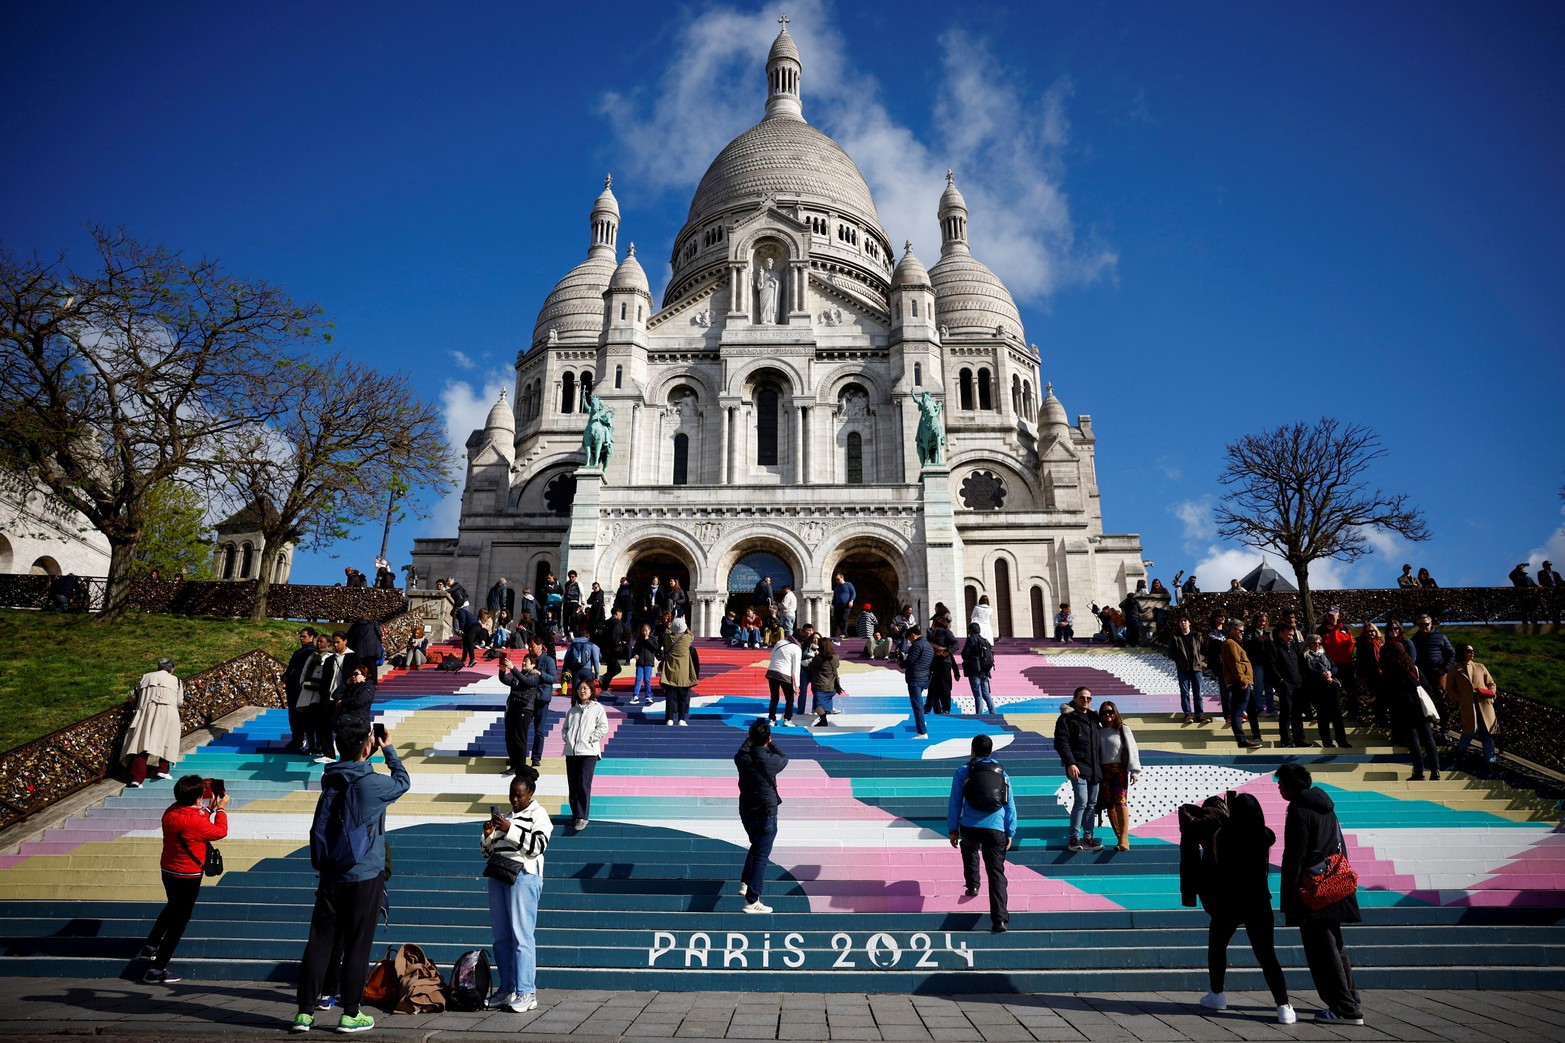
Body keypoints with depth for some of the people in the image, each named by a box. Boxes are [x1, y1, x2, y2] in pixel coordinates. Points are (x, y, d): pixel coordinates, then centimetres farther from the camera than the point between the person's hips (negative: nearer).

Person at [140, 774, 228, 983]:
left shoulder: (170, 813, -5)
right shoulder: (195, 821, -28)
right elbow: (221, 831, -11)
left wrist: (209, 809, 8)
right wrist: (221, 809, 0)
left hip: (167, 870, 8)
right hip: (187, 877, -8)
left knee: (173, 908, 33)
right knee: (179, 920, 5)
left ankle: (150, 946, 40)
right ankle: (157, 969, 8)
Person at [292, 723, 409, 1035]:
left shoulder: (330, 782, 4)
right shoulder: (372, 784, -13)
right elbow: (403, 781, 6)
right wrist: (389, 749, 13)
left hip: (330, 877, 5)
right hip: (365, 878, -5)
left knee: (319, 944, 8)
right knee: (357, 947, 3)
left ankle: (305, 1012, 11)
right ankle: (350, 1014, 9)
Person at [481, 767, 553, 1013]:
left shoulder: (538, 815, 3)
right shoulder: (506, 816, 21)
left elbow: (537, 846, -12)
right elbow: (487, 852, 22)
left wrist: (510, 830, -17)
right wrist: (488, 835, 2)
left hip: (523, 876, -7)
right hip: (497, 876, 7)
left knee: (522, 936, -9)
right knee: (501, 937, 7)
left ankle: (526, 993, -7)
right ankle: (506, 990, 15)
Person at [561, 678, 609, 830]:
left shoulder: (597, 708, 3)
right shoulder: (572, 710, 18)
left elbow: (603, 727, -3)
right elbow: (565, 727, 22)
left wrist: (590, 738, -10)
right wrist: (565, 737, 3)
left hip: (588, 751, -5)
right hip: (571, 751, 5)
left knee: (583, 784, -13)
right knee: (572, 785, 8)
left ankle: (582, 817, -12)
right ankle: (575, 814, 19)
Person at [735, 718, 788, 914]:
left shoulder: (741, 758, -9)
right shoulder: (771, 760, -20)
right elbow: (784, 758, 3)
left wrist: (750, 740, 28)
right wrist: (771, 744, 14)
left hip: (746, 811, 6)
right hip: (766, 815, -5)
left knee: (756, 846, 29)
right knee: (761, 856, 1)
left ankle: (745, 882, 36)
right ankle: (752, 901, 1)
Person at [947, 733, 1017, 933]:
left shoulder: (963, 772, 7)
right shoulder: (1002, 773, 15)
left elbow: (955, 802, 5)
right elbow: (1010, 806, 15)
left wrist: (952, 829, 11)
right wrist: (1010, 833, 19)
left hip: (969, 827, 0)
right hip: (996, 829, 1)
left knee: (969, 850, 35)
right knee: (996, 873, -1)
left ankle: (972, 885, 39)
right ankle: (1000, 920, -13)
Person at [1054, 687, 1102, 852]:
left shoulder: (1093, 718, 18)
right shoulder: (1067, 718, -4)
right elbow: (1060, 742, -12)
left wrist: (1100, 766, 17)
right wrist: (1070, 763, -21)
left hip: (1094, 768, 7)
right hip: (1078, 768, -7)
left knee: (1091, 803, 9)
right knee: (1081, 801, -14)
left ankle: (1087, 838, 16)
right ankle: (1074, 838, -6)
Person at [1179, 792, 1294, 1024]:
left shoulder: (1218, 835, -14)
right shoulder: (1264, 836, -9)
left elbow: (1186, 814, -5)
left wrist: (1208, 813, 11)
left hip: (1226, 905, -1)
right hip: (1258, 903, 1)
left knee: (1217, 946, 21)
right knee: (1267, 956, 5)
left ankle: (1217, 995, 30)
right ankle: (1284, 1007, -6)